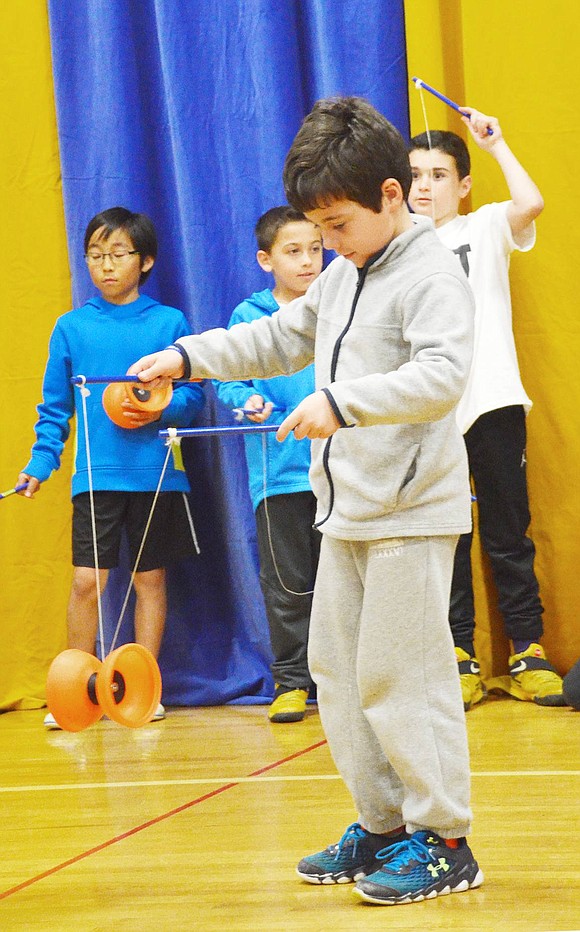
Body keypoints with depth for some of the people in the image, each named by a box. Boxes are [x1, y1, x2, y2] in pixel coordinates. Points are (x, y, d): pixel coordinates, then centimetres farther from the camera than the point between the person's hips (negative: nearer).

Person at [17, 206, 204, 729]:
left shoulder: (170, 323, 3)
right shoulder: (72, 327, 6)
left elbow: (194, 393, 4)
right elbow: (55, 405, 8)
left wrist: (163, 410, -16)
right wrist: (42, 461, -2)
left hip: (157, 475, 0)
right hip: (96, 476, 0)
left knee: (150, 579, 7)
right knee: (86, 581, -5)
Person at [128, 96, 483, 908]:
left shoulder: (431, 276, -14)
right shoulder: (342, 277, 15)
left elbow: (442, 375, -28)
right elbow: (281, 339, 28)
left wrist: (342, 401, -37)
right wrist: (188, 356, 18)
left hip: (409, 512, -9)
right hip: (347, 512, 9)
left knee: (402, 674, -7)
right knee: (337, 669, 12)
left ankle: (441, 841, 2)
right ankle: (382, 826, 22)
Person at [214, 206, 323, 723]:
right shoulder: (249, 317, 2)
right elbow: (227, 381, 2)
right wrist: (248, 401, -17)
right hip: (280, 471, -1)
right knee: (289, 584, 2)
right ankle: (291, 680, 11)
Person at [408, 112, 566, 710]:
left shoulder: (484, 229, 4)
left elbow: (531, 203, -19)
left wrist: (495, 143, -11)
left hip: (492, 402, -3)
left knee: (507, 533, 1)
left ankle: (528, 654, 6)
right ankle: (461, 658, 10)